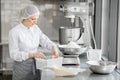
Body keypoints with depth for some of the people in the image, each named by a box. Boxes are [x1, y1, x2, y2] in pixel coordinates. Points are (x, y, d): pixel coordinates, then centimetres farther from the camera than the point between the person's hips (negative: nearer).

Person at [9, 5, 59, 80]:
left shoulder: (35, 28, 3)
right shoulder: (14, 32, -15)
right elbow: (14, 54, -17)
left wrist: (53, 47, -17)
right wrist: (32, 54, -27)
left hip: (35, 67, 6)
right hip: (22, 68, -6)